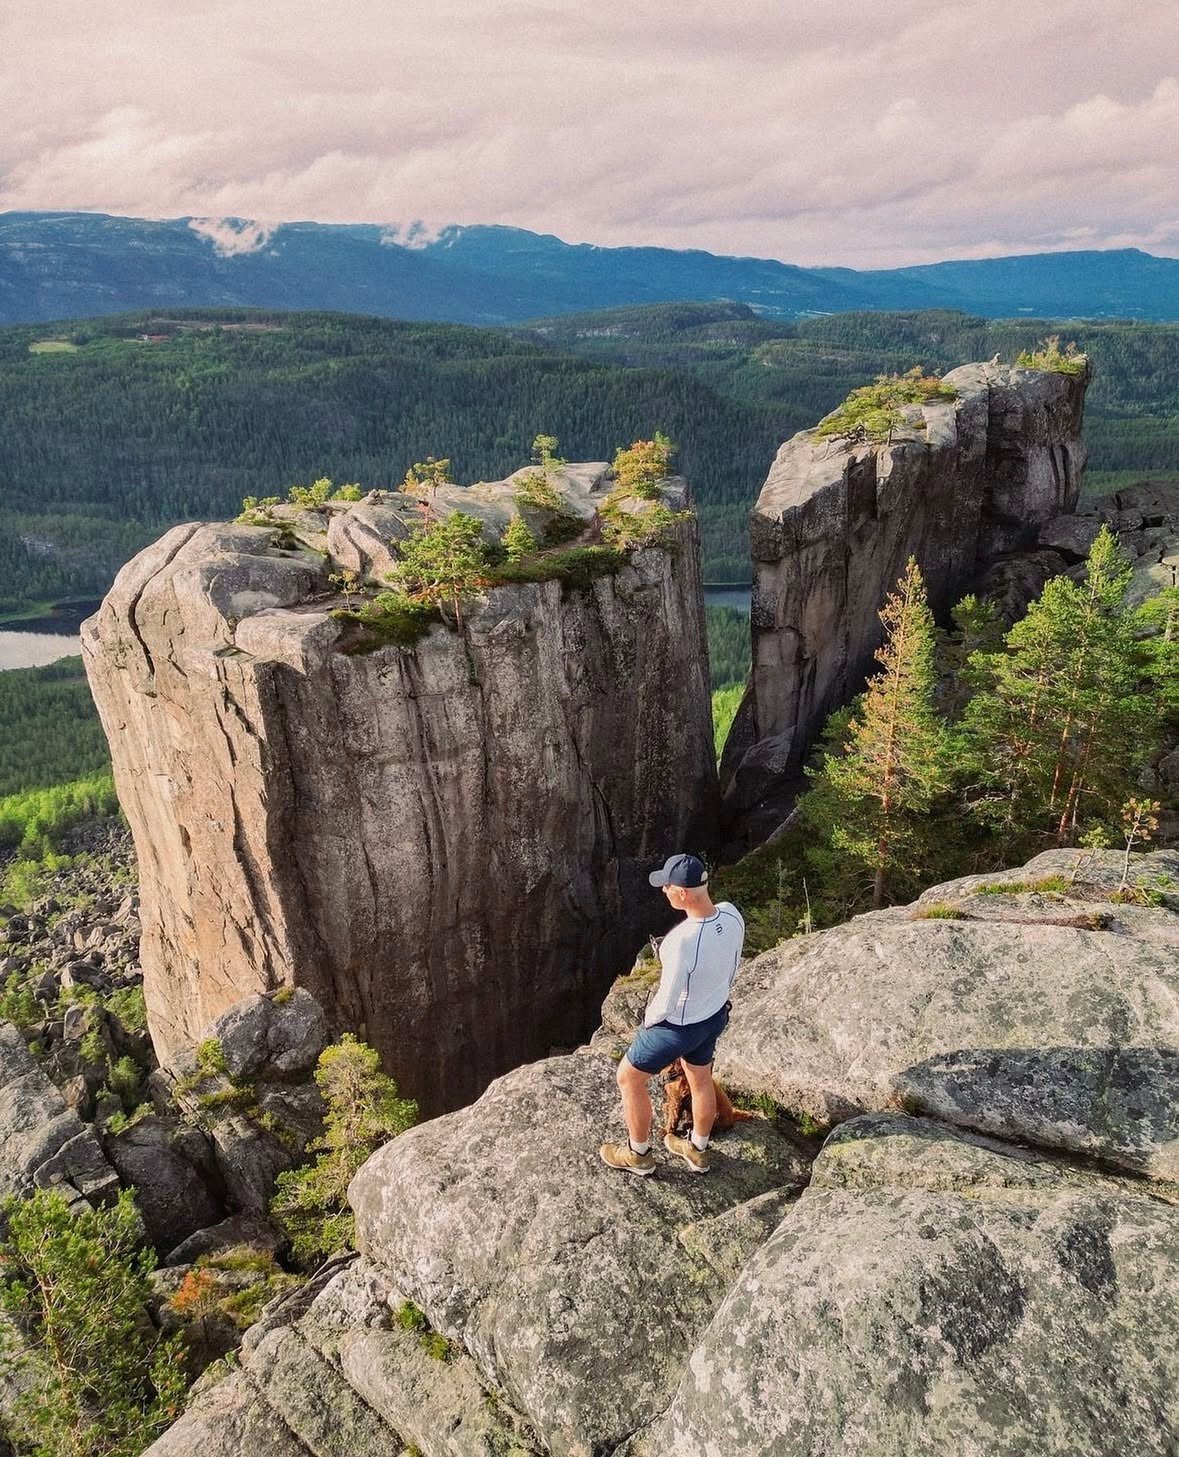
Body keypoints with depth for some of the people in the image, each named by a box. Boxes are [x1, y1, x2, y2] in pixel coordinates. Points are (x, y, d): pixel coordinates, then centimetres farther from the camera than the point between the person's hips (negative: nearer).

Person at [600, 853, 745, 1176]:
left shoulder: (683, 941, -41)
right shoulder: (731, 914, -19)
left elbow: (667, 1002, -28)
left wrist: (649, 1018, -6)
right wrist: (715, 995, 16)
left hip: (680, 1025, -7)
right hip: (716, 1014, 7)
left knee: (629, 1077, 19)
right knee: (700, 1079, 30)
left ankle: (638, 1155, 39)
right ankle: (698, 1151, 54)